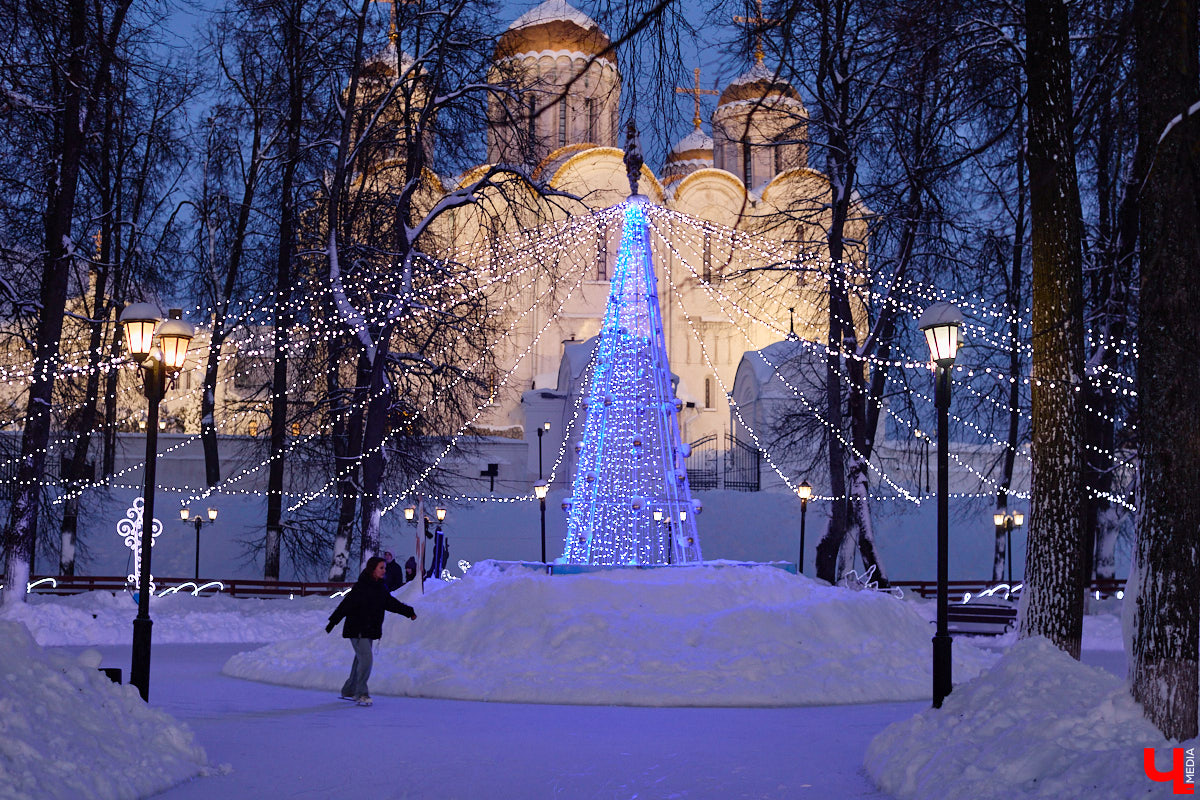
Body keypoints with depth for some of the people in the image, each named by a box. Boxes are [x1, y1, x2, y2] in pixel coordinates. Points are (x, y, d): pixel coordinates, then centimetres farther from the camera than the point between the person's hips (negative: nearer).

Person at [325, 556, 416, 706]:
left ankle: (349, 691, 26)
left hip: (370, 630, 8)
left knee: (361, 660, 13)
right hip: (357, 630, -8)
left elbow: (390, 602, 20)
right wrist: (332, 622, -23)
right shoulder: (360, 587, -17)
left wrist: (408, 611, 19)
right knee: (366, 659, -14)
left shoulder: (381, 587, 7)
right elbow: (346, 605, -19)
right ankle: (361, 694, -5)